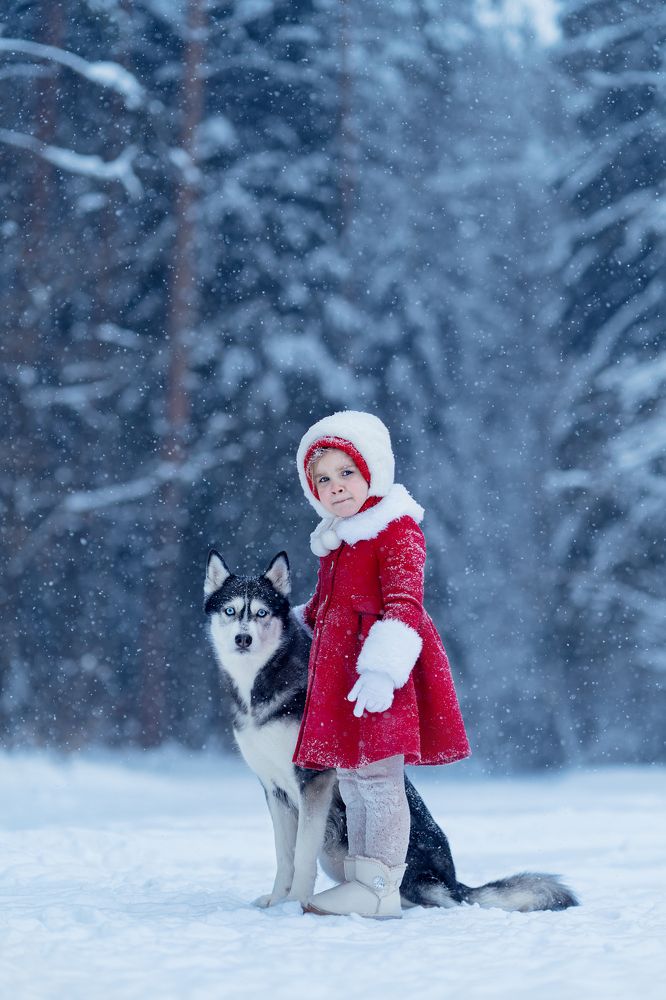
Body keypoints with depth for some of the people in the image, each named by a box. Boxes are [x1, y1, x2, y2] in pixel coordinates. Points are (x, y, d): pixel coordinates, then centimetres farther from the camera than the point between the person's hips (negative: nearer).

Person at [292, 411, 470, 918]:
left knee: (378, 776, -8)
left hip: (379, 669, -9)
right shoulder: (335, 538, 17)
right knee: (352, 780, 11)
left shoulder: (397, 529, -9)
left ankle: (379, 889, -6)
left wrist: (382, 668, -27)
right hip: (339, 665, 9)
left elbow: (404, 602, -19)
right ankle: (361, 879, 18)